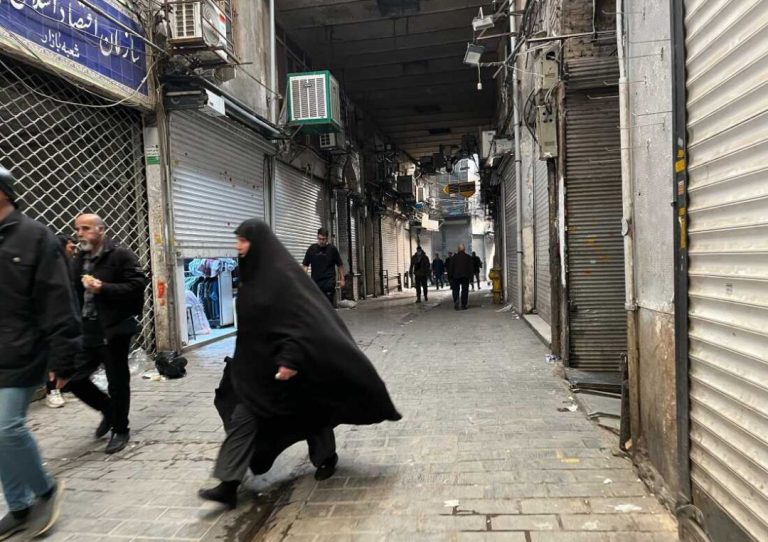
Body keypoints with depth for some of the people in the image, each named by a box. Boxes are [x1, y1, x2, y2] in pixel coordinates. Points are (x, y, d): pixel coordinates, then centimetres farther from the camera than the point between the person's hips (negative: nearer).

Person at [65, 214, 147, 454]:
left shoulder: (121, 255, -7)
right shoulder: (79, 259, 15)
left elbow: (137, 285, -16)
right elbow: (75, 293, 21)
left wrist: (103, 288, -22)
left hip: (113, 330, -7)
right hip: (86, 330, 7)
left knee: (117, 382, 3)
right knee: (73, 378, 6)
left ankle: (120, 430, 21)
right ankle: (108, 410, 31)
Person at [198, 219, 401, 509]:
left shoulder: (282, 273, -19)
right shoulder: (252, 275, 6)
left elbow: (304, 318, -24)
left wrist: (290, 358, -30)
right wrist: (244, 359, 23)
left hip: (283, 361, -8)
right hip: (257, 362, 8)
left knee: (308, 411, 9)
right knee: (243, 416, 5)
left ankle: (327, 457, 34)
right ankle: (229, 485, 12)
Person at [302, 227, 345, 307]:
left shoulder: (332, 249, -1)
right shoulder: (311, 249, 3)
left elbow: (340, 265, 6)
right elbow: (305, 265, 5)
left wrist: (342, 279, 4)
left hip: (329, 282, -2)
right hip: (315, 282, 3)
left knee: (329, 304, -6)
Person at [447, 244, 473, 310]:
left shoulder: (454, 257, -2)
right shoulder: (468, 257, 2)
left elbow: (451, 267, -1)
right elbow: (471, 268, 3)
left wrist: (450, 276, 6)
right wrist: (470, 276, 7)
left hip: (456, 276, -1)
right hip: (465, 276, 1)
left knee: (456, 290, 8)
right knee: (464, 291, 6)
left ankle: (456, 300, -18)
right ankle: (463, 305, 4)